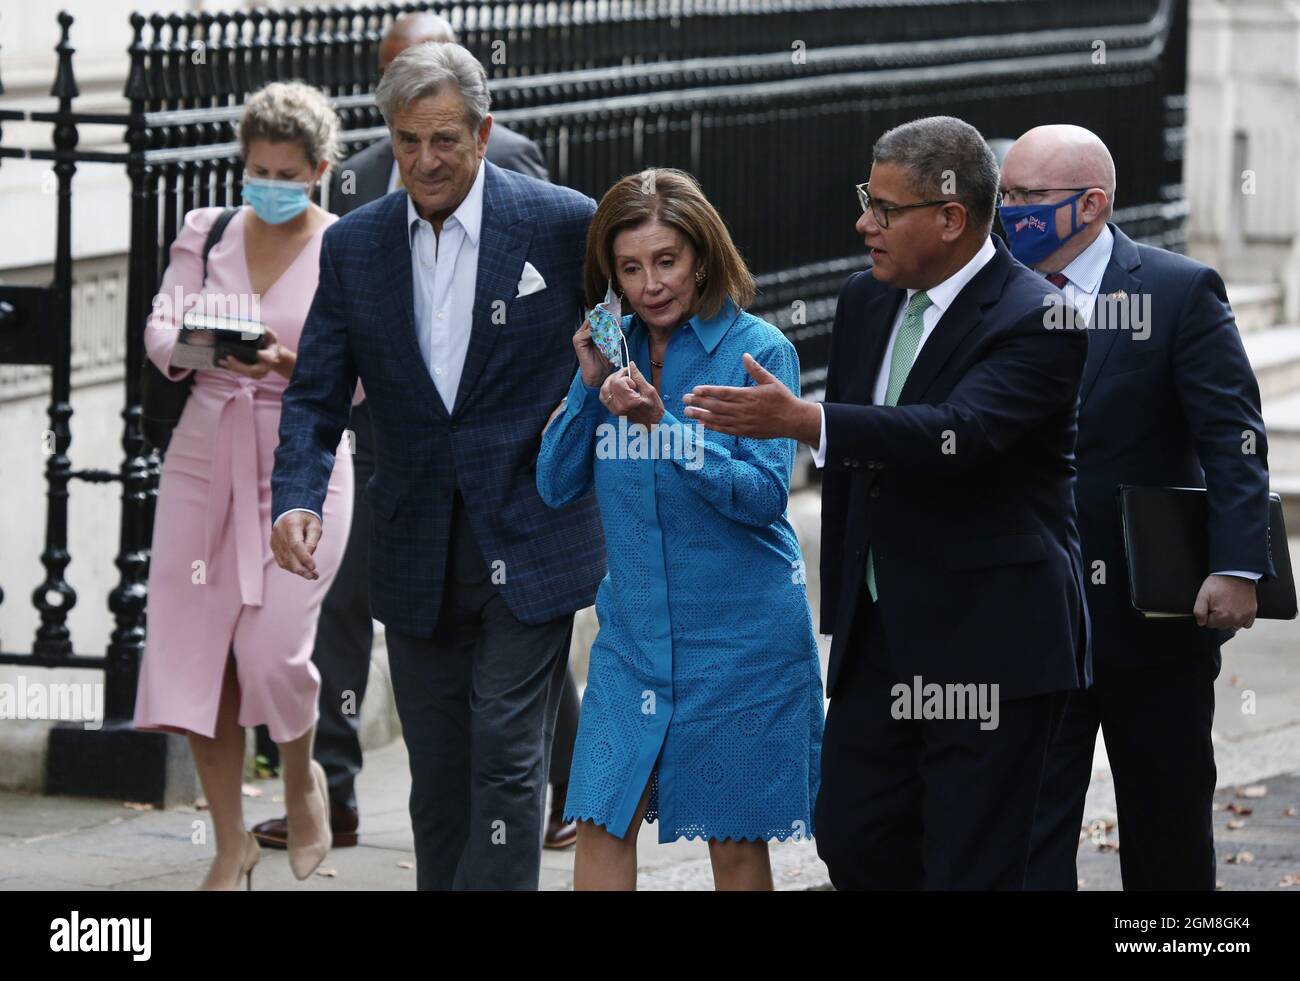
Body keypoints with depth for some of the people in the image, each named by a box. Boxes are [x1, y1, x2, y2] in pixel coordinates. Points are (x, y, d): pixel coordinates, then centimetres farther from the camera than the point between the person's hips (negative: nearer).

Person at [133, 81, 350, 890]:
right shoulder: (207, 233, 7)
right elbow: (160, 330, 1)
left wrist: (292, 362, -24)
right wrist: (196, 349, -21)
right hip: (206, 458, 3)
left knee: (273, 651, -13)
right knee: (194, 653, -1)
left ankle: (304, 774, 21)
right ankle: (231, 844, 13)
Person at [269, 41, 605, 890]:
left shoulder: (564, 224, -6)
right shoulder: (355, 245, 5)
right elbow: (316, 397, 4)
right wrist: (296, 499, -12)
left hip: (528, 545, -4)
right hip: (418, 558, 4)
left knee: (508, 758, -10)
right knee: (439, 779, 10)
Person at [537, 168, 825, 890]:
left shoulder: (758, 350, -8)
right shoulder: (615, 349, 7)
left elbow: (764, 495, -16)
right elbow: (558, 486, 5)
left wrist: (662, 423, -25)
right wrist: (590, 383, -7)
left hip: (739, 633, -4)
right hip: (635, 630, 4)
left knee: (737, 842, 3)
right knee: (602, 823, -2)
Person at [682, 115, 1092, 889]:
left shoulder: (1037, 323, -15)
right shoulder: (867, 301, 10)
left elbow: (958, 434, -32)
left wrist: (802, 421, -40)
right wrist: (842, 612, 19)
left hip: (990, 645, -8)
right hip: (880, 641, 8)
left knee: (972, 867, -4)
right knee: (853, 840, 10)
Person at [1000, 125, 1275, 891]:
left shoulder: (1181, 292, -7)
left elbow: (1234, 441, -12)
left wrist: (1238, 567, -24)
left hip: (1155, 619, -2)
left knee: (1169, 830, 11)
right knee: (1031, 831, -2)